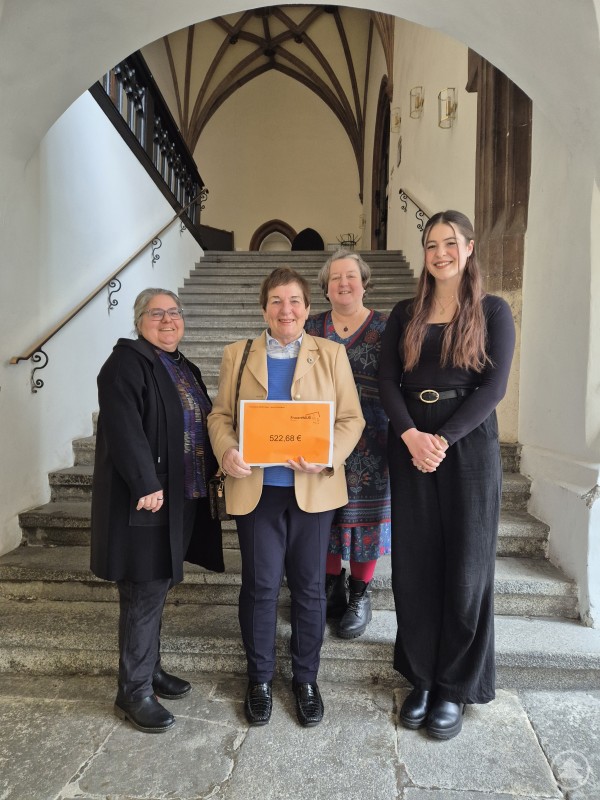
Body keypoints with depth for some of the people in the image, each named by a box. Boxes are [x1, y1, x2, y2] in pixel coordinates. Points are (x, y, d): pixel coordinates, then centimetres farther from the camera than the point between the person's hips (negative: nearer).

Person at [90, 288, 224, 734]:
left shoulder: (184, 368, 16)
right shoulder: (127, 362, -11)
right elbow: (124, 428, -21)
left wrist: (210, 476, 12)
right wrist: (147, 485, -24)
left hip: (183, 497, 8)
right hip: (146, 499, -8)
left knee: (156, 588, 19)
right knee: (144, 594, 1)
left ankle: (151, 669, 34)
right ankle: (134, 693, 17)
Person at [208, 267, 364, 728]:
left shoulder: (331, 354, 5)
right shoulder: (237, 355, 8)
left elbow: (352, 419, 1)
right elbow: (220, 415, 7)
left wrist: (327, 456, -17)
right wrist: (226, 451, -14)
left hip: (313, 488, 0)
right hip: (255, 488, 0)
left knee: (309, 587, 10)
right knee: (260, 585, 8)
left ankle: (306, 680, 32)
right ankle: (260, 679, 30)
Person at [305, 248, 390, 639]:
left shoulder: (386, 327, 0)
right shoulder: (312, 328, 7)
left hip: (369, 441, -2)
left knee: (364, 511, 6)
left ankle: (360, 595, 26)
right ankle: (331, 587, 31)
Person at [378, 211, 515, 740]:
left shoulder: (492, 312, 3)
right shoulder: (405, 314, 10)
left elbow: (494, 386, -6)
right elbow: (387, 381, 2)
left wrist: (443, 439, -16)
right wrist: (410, 435, -14)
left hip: (468, 446, -2)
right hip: (410, 447, 3)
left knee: (465, 566, 5)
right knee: (414, 565, 7)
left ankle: (456, 686, 23)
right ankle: (422, 677, 25)